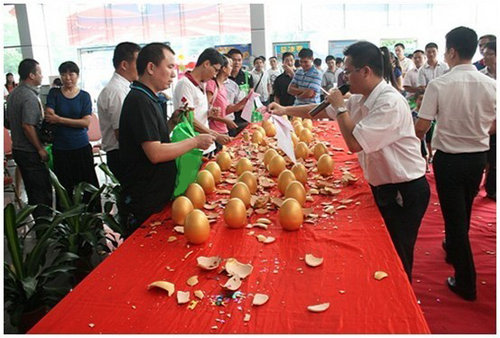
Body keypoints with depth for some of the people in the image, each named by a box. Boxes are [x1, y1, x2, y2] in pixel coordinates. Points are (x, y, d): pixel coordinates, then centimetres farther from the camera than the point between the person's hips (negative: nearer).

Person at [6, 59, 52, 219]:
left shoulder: (13, 93, 12)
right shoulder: (30, 97, -19)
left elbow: (10, 121, 19)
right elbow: (28, 126, -24)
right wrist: (41, 149, -17)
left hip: (17, 149, 10)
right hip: (30, 153, -10)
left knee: (32, 190, 18)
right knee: (43, 192, -3)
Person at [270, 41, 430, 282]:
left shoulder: (390, 103, -26)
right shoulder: (360, 99, 3)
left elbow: (355, 142, -29)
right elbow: (323, 111, 14)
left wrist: (340, 108, -17)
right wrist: (285, 110, 11)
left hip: (405, 192, -9)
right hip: (382, 187, 9)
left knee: (398, 261, 5)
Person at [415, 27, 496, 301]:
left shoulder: (439, 85, -16)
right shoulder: (491, 85, -5)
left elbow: (421, 127, -14)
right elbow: (492, 128, 3)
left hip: (449, 158, -4)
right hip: (478, 157, 4)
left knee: (454, 215, 5)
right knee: (463, 211, 24)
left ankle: (466, 282, 10)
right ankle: (452, 250, 47)